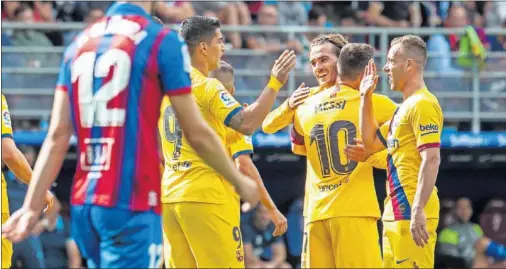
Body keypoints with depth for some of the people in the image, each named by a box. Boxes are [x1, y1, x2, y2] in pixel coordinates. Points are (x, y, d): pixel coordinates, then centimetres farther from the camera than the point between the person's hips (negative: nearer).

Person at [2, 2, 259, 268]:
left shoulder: (79, 43, 11)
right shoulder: (162, 41, -6)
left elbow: (57, 137, 7)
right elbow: (197, 134, -2)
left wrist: (32, 206, 7)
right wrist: (240, 181, 12)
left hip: (83, 203, 6)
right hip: (132, 205, -6)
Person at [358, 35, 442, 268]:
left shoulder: (423, 104, -11)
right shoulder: (405, 107, 20)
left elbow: (431, 159, -20)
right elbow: (371, 143, 26)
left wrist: (418, 210, -26)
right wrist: (366, 97, 21)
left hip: (412, 213, -10)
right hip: (396, 213, 10)